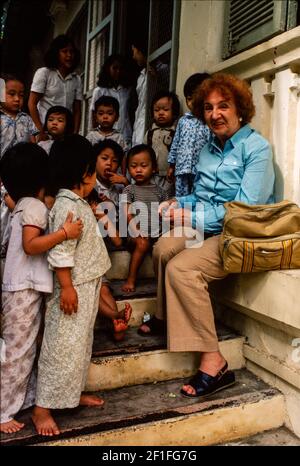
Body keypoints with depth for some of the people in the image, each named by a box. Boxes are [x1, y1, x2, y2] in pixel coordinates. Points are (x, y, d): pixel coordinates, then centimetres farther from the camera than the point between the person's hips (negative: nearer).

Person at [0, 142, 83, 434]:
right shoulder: (35, 206, -16)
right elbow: (30, 245, -26)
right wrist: (64, 232, -29)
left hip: (24, 286, 9)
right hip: (24, 288, -9)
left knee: (25, 349, 17)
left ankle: (25, 398, 30)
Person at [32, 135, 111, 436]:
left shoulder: (78, 203, 12)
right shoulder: (67, 205, -20)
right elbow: (60, 252, -24)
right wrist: (67, 287, -23)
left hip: (86, 285, 10)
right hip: (73, 287, -10)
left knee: (80, 343, 18)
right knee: (62, 346, -2)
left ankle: (73, 392, 33)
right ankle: (42, 407, 11)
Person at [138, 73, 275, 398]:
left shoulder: (256, 148, -12)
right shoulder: (209, 147, 13)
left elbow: (246, 209, -21)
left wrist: (193, 215, -19)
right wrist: (179, 204, -2)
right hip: (208, 227, 8)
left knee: (182, 268, -26)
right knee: (163, 248, -11)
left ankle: (213, 363, -17)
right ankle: (165, 318, 13)